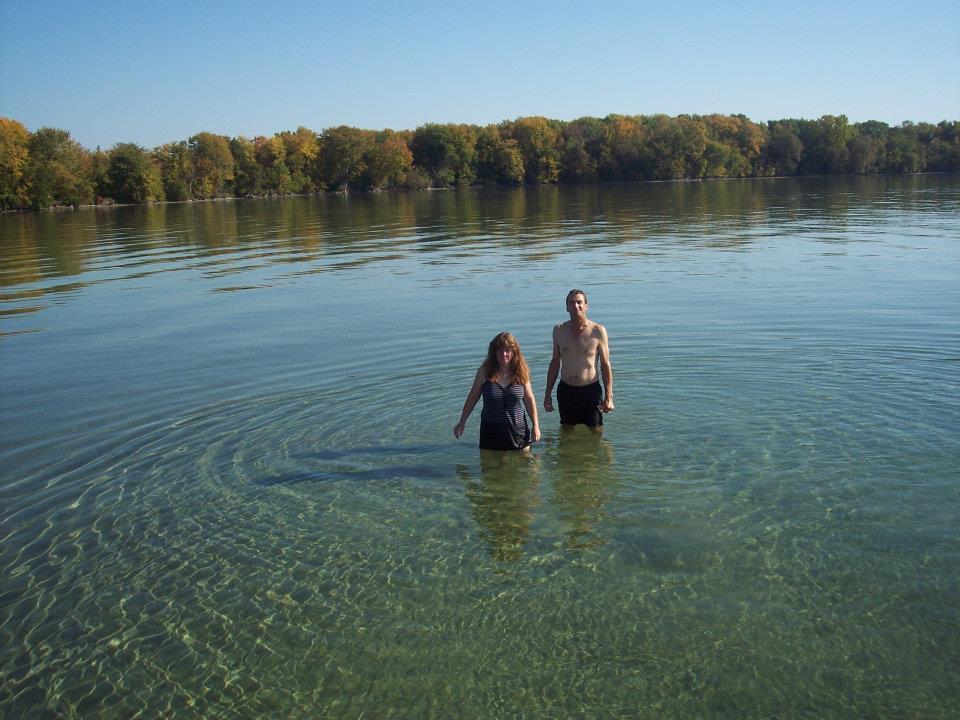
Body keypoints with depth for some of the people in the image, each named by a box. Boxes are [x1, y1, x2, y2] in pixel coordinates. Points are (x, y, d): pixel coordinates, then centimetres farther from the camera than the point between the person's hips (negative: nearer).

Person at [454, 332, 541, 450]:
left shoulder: (521, 372, -2)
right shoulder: (484, 372, -5)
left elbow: (529, 400, 6)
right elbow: (473, 397, 4)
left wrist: (535, 426, 4)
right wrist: (462, 423, 6)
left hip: (517, 431, 1)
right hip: (491, 431, -1)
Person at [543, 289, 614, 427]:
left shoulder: (598, 331, -5)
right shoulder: (559, 330, 4)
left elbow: (606, 365, -2)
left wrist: (609, 397, -7)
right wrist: (548, 394, 12)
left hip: (591, 390, -3)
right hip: (566, 390, 3)